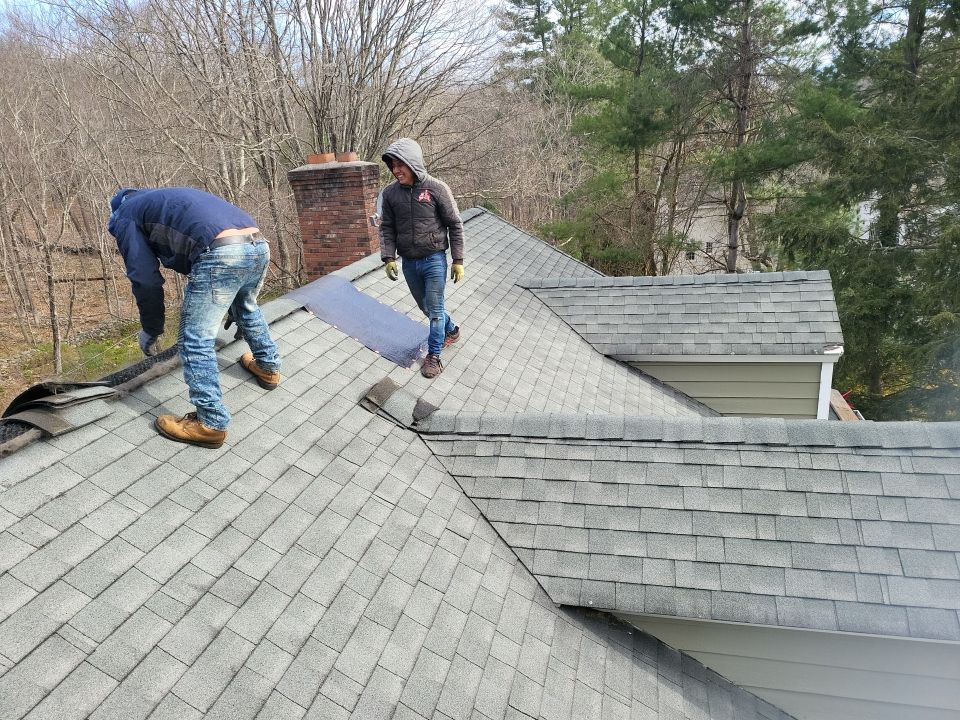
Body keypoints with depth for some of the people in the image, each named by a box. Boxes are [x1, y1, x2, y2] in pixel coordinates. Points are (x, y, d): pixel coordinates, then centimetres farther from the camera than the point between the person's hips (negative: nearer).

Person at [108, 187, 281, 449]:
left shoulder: (126, 214, 19)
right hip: (259, 246, 8)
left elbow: (145, 278, 11)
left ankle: (211, 424, 7)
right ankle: (268, 366, 51)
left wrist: (150, 330, 23)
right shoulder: (168, 199, 41)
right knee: (246, 307, 36)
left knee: (196, 341, 4)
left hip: (222, 254, -8)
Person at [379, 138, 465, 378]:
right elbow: (387, 228, 4)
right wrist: (388, 258, -9)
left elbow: (455, 225, -6)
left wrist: (458, 261, -7)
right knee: (425, 306, 18)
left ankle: (434, 355, 12)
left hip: (434, 259, -4)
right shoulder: (390, 193, -2)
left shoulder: (436, 189, -12)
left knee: (434, 308, -1)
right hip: (408, 262, 5)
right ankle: (451, 330, 43)